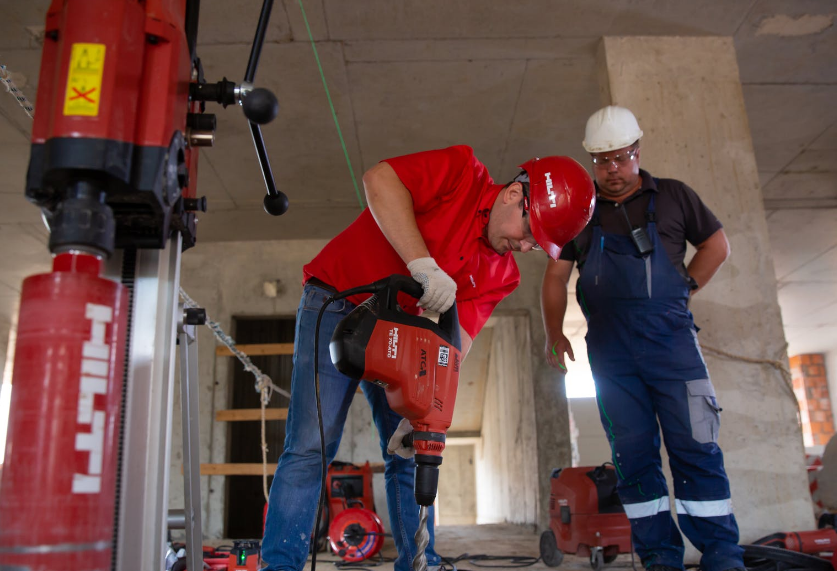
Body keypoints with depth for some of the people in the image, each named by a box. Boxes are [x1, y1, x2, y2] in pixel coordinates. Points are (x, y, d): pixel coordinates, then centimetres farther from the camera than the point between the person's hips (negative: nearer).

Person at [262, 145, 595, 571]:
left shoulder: (502, 275, 2)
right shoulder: (462, 172, -11)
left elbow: (458, 339, -9)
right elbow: (379, 180, -25)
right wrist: (423, 263, -33)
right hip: (335, 302, -6)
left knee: (411, 455, 3)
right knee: (311, 447, -12)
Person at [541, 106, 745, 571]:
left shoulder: (673, 195, 12)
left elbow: (717, 245, 17)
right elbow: (557, 274, 12)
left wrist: (684, 291, 6)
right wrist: (554, 333, 3)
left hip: (670, 337, -1)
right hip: (610, 351, 2)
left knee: (696, 447, -5)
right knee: (634, 455, 3)